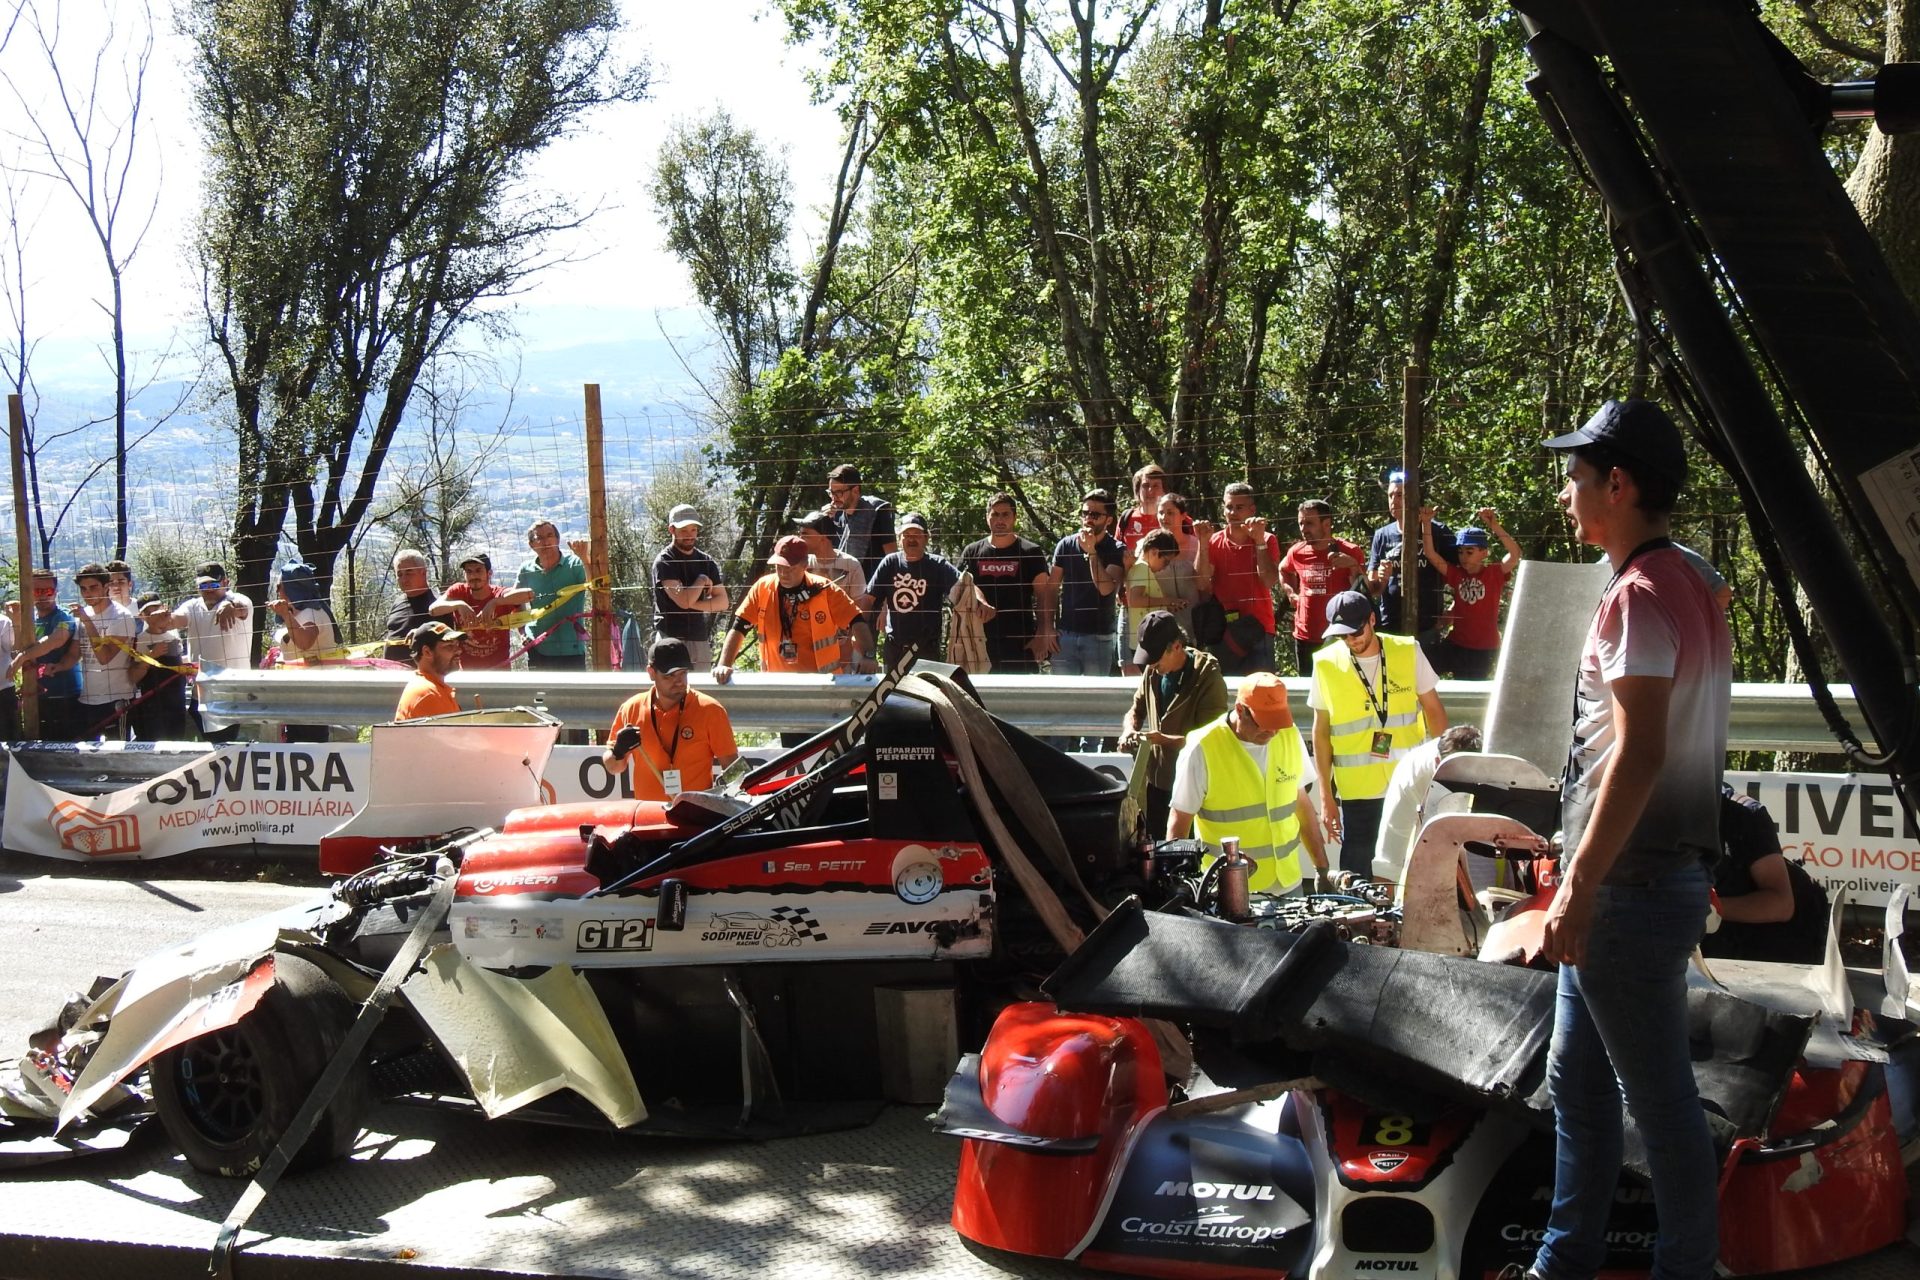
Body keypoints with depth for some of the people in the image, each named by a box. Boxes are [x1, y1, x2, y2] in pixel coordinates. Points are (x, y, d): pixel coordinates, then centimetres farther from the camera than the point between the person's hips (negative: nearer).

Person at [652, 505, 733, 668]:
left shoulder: (707, 562, 13)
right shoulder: (664, 561, -5)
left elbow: (723, 602, 6)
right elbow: (683, 600, -16)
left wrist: (691, 603, -7)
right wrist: (702, 581, -1)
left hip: (701, 641, 6)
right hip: (671, 640, -6)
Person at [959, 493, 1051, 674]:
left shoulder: (1030, 552, 3)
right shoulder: (972, 552, 10)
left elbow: (1043, 597, 0)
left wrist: (1040, 636, -10)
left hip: (1020, 643, -2)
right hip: (982, 643, 2)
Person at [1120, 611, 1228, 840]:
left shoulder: (1208, 679, -17)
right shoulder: (1152, 672, 5)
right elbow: (1136, 710, 19)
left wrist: (1165, 740, -29)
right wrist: (1129, 731, -4)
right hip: (1156, 780, 7)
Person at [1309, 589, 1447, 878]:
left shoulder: (1408, 652, -3)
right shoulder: (1326, 664, -5)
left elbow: (1434, 710, 5)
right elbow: (1321, 731, 2)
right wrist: (1326, 794, 2)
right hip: (1357, 791, -1)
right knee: (1356, 870, 3)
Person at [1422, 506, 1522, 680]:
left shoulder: (1494, 573, -7)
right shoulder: (1456, 574, 2)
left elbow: (1515, 553, -23)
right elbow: (1431, 554, -4)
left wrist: (1494, 526, -32)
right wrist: (1426, 523, -15)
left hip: (1484, 648, -3)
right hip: (1456, 644, 3)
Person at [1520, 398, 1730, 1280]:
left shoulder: (1639, 594, -17)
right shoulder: (1690, 585, 15)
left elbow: (1639, 753, -24)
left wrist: (1579, 887, -23)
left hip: (1631, 885, -11)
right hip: (1650, 876, 11)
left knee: (1659, 1097, -1)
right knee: (1576, 1081, 19)